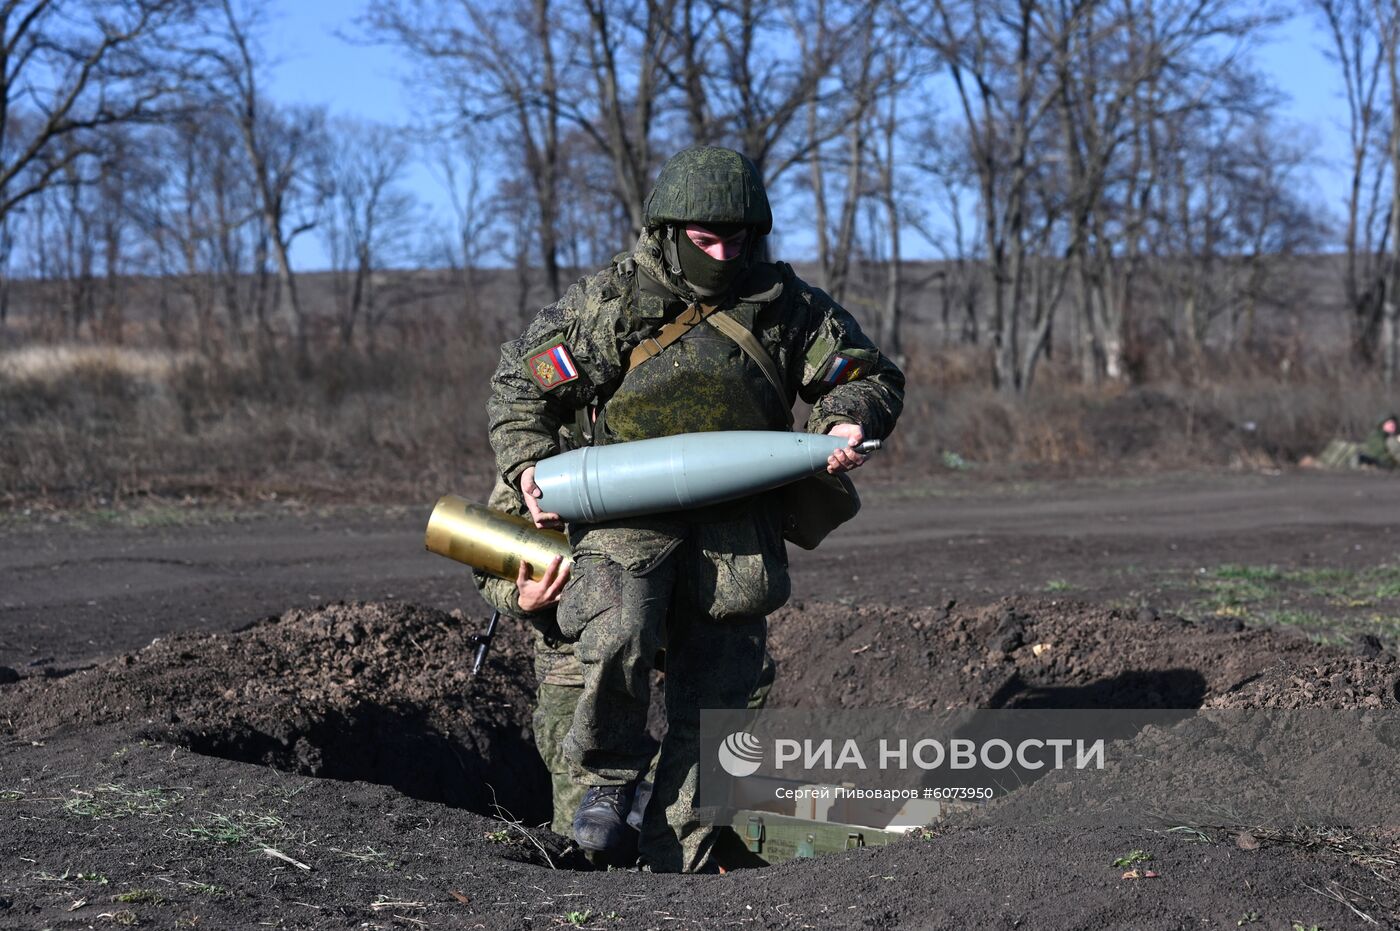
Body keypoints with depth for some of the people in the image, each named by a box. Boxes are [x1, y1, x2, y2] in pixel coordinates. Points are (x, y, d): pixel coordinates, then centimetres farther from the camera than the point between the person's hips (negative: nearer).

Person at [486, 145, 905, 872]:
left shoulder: (784, 304, 4)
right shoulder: (612, 301, -1)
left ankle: (674, 864, 10)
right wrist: (525, 463, -8)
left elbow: (869, 376, 11)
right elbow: (522, 378, 7)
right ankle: (608, 776, 1)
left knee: (715, 690, 0)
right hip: (628, 507, -2)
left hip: (736, 520, 2)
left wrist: (850, 422, -12)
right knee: (616, 640, -27)